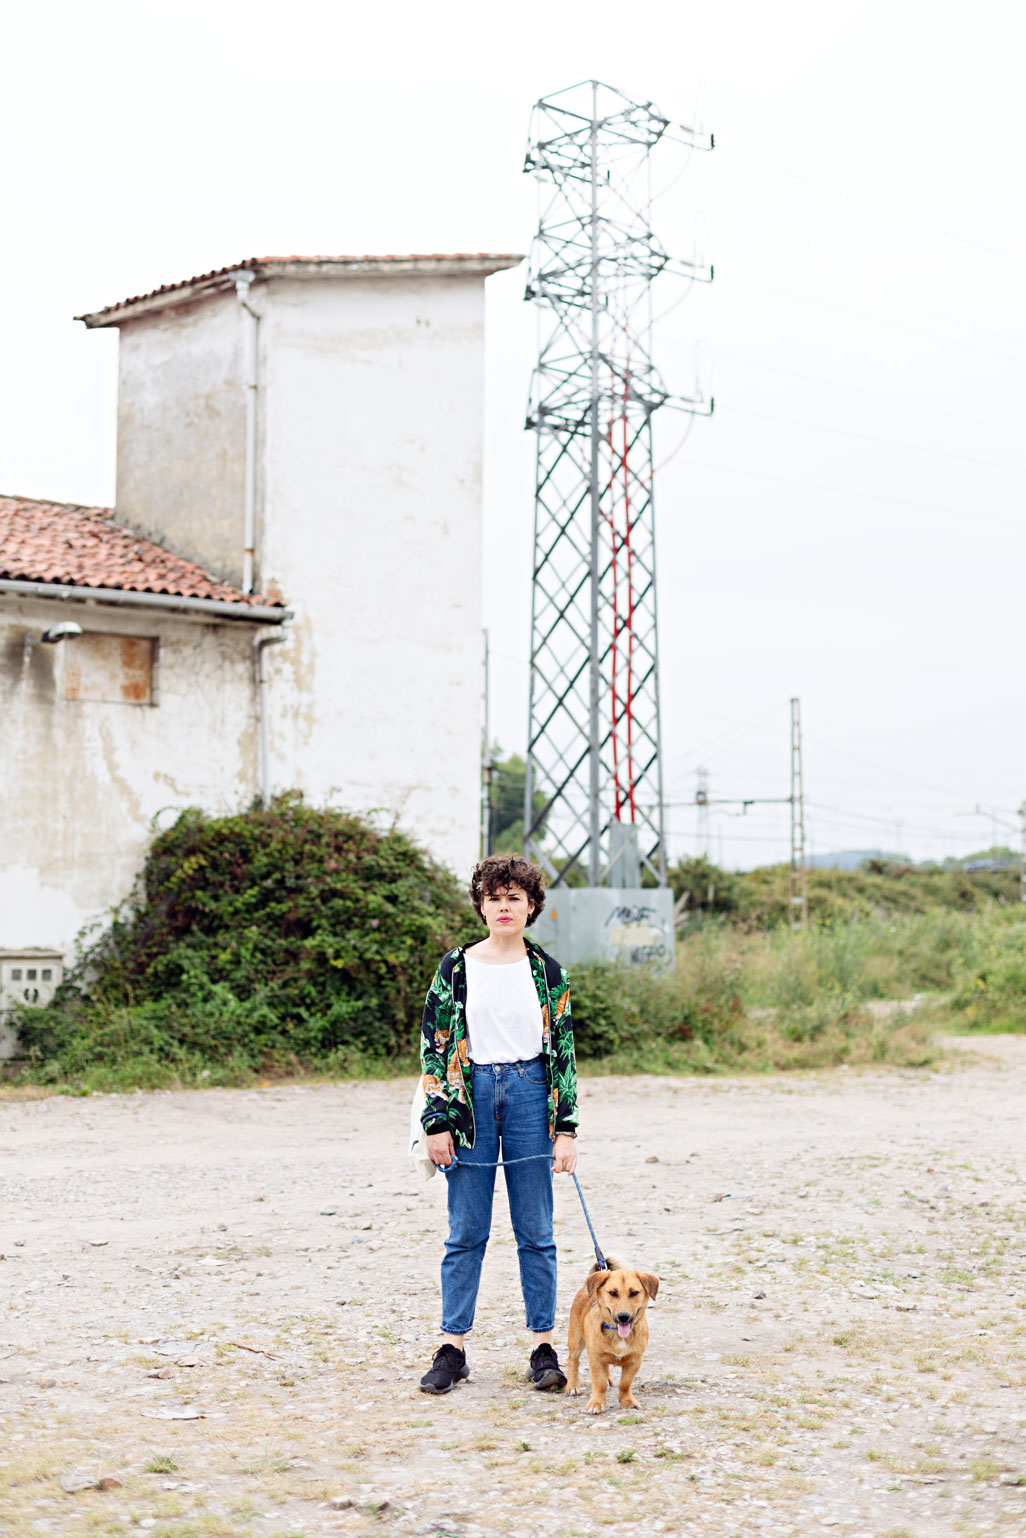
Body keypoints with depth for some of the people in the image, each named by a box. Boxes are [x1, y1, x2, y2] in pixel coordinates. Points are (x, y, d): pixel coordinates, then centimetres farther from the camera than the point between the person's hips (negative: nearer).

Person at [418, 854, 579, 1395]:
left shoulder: (548, 972, 5)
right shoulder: (456, 968, 3)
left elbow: (564, 1053, 6)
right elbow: (434, 1046, 3)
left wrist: (565, 1128, 0)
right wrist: (437, 1121, -3)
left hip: (531, 1095, 0)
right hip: (470, 1097, 0)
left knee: (536, 1233, 4)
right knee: (466, 1233, 4)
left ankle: (544, 1348, 11)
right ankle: (452, 1348, 10)